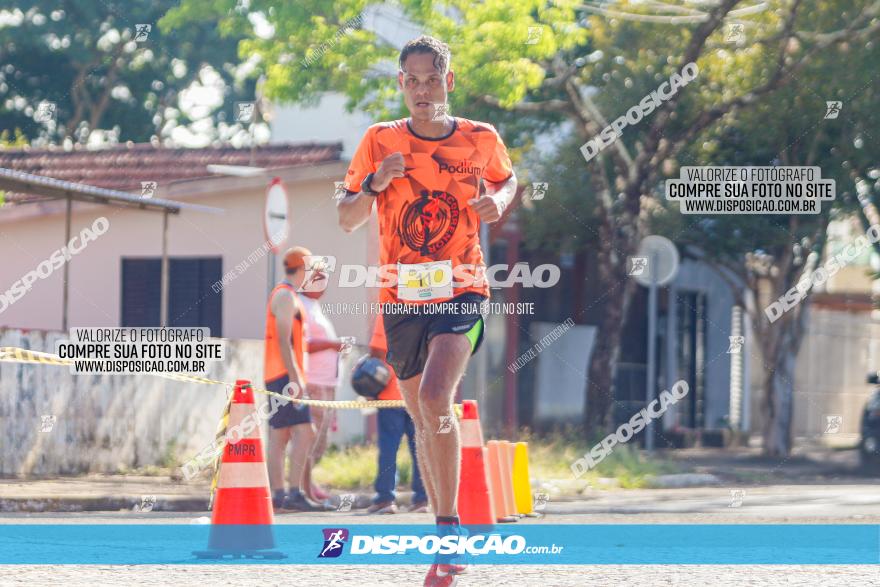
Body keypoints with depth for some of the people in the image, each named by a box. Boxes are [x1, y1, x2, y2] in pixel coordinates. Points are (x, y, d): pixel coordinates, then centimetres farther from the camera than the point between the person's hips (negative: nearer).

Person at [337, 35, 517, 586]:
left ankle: (449, 528, -19)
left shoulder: (482, 139, 0)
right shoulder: (380, 141, 1)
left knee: (435, 398, -26)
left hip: (462, 292, -3)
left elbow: (507, 179, 22)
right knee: (423, 418, 12)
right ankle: (448, 536, 29)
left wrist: (498, 199, -2)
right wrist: (374, 184, -18)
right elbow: (346, 219, 2)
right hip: (403, 298, 3)